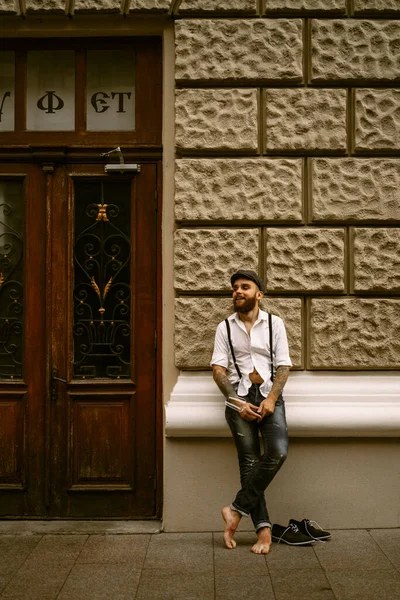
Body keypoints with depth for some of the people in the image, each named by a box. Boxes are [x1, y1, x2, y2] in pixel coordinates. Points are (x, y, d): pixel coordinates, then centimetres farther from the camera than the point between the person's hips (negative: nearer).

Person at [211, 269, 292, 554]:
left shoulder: (274, 324, 9)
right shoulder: (225, 328, 9)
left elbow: (284, 365, 3)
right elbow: (218, 369, 3)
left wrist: (272, 398, -12)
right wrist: (237, 402, -11)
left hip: (269, 394, 0)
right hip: (239, 396, 0)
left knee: (278, 452, -21)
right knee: (250, 461, -6)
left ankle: (237, 509, -10)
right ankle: (263, 527, -5)